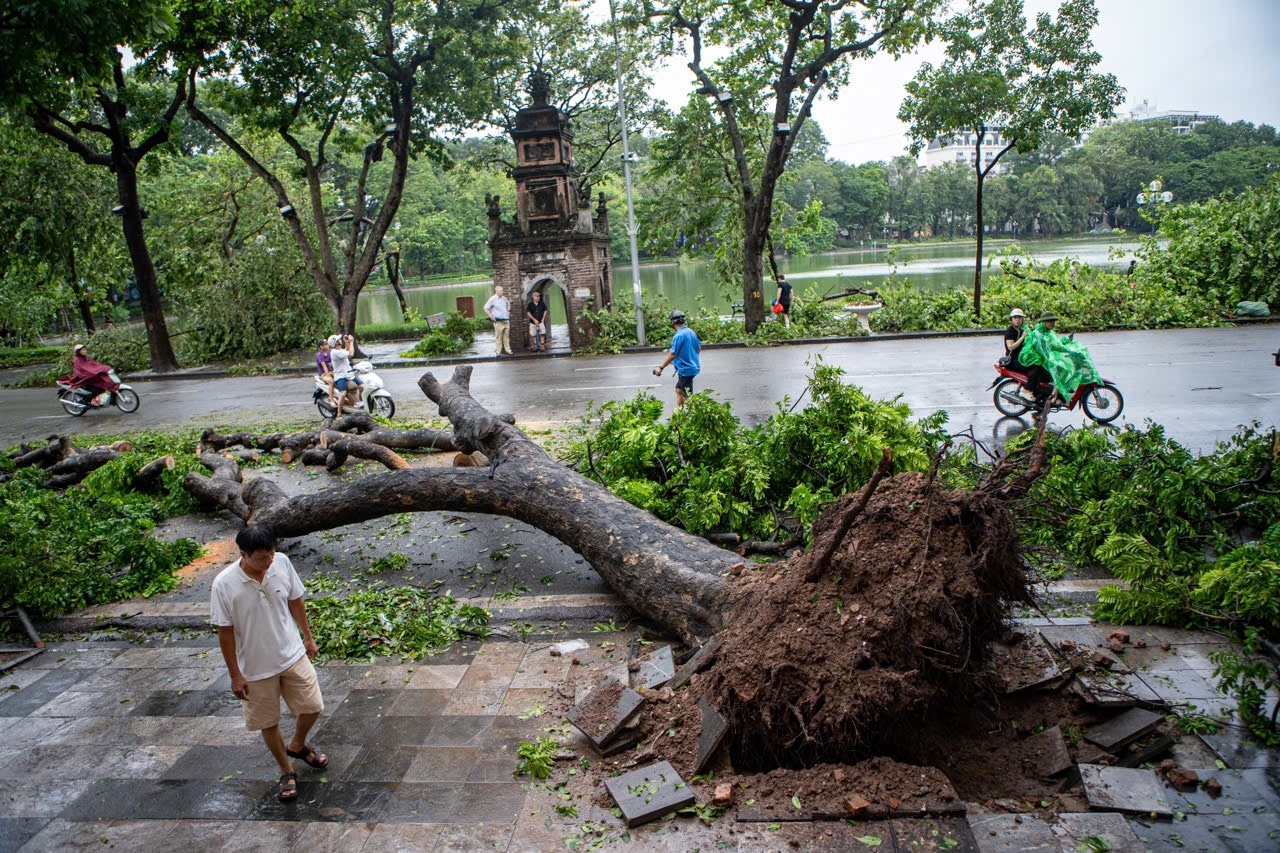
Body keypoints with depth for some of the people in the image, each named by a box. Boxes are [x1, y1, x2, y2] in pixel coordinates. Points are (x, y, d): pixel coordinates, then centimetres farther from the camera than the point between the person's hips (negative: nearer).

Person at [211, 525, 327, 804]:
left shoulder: (282, 563, -15)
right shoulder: (224, 584, -24)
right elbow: (225, 632, -14)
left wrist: (308, 637, 10)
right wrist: (235, 675, -9)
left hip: (293, 655, 3)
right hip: (255, 667, -2)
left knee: (312, 706, 10)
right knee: (268, 722, 13)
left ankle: (297, 745, 42)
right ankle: (287, 770, 37)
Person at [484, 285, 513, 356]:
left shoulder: (504, 298, 12)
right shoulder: (492, 299, -6)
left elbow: (508, 304, 33)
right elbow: (485, 308, -8)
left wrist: (508, 311, 19)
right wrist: (491, 317, -11)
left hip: (506, 320, 6)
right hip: (498, 321, -6)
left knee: (506, 336, 8)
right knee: (498, 337, -4)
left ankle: (508, 350, 15)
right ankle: (498, 351, 1)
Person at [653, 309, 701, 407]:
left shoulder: (678, 336, -21)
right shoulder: (692, 332, 4)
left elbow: (672, 355, -22)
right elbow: (699, 348, 14)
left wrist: (661, 367, -16)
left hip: (685, 369, -9)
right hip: (693, 366, 9)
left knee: (687, 396, 0)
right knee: (679, 390, 22)